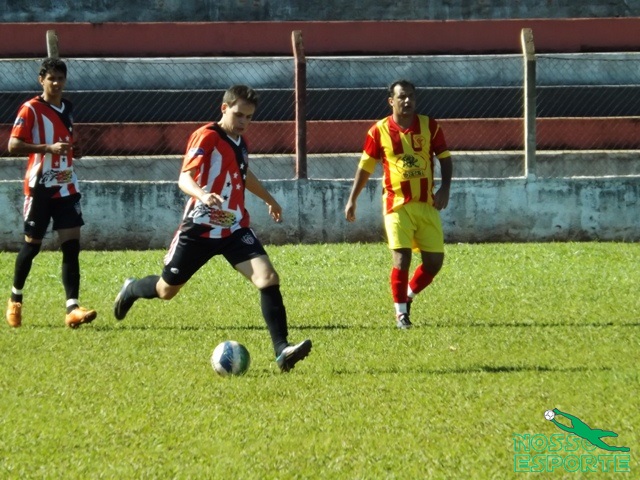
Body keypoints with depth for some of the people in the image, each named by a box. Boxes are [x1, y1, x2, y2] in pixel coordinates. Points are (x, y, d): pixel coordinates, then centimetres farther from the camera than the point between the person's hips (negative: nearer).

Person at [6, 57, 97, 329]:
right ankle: (15, 299, 27)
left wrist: (74, 151, 8)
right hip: (40, 187, -5)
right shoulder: (30, 110, -8)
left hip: (66, 187, 5)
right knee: (32, 244, 5)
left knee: (71, 245, -6)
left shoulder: (67, 109, 13)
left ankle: (72, 309, -12)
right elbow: (13, 146, -17)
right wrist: (49, 148, -26)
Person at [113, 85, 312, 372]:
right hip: (200, 228, -5)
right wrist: (201, 194, -48)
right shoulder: (207, 137, -13)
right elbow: (185, 178, -27)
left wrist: (269, 200, 49)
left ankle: (282, 351, -23)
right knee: (167, 290, 11)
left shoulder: (240, 142, 11)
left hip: (235, 230, 5)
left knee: (268, 278, -18)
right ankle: (131, 290, 47)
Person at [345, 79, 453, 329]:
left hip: (426, 204, 3)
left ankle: (407, 296, 26)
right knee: (402, 257, -13)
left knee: (435, 260, 1)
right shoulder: (379, 131, -1)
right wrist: (352, 200, 5)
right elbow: (365, 167, 7)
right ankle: (401, 313, -1)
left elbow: (445, 158, 9)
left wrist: (445, 187, -6)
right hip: (397, 204, -3)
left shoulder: (429, 126, 3)